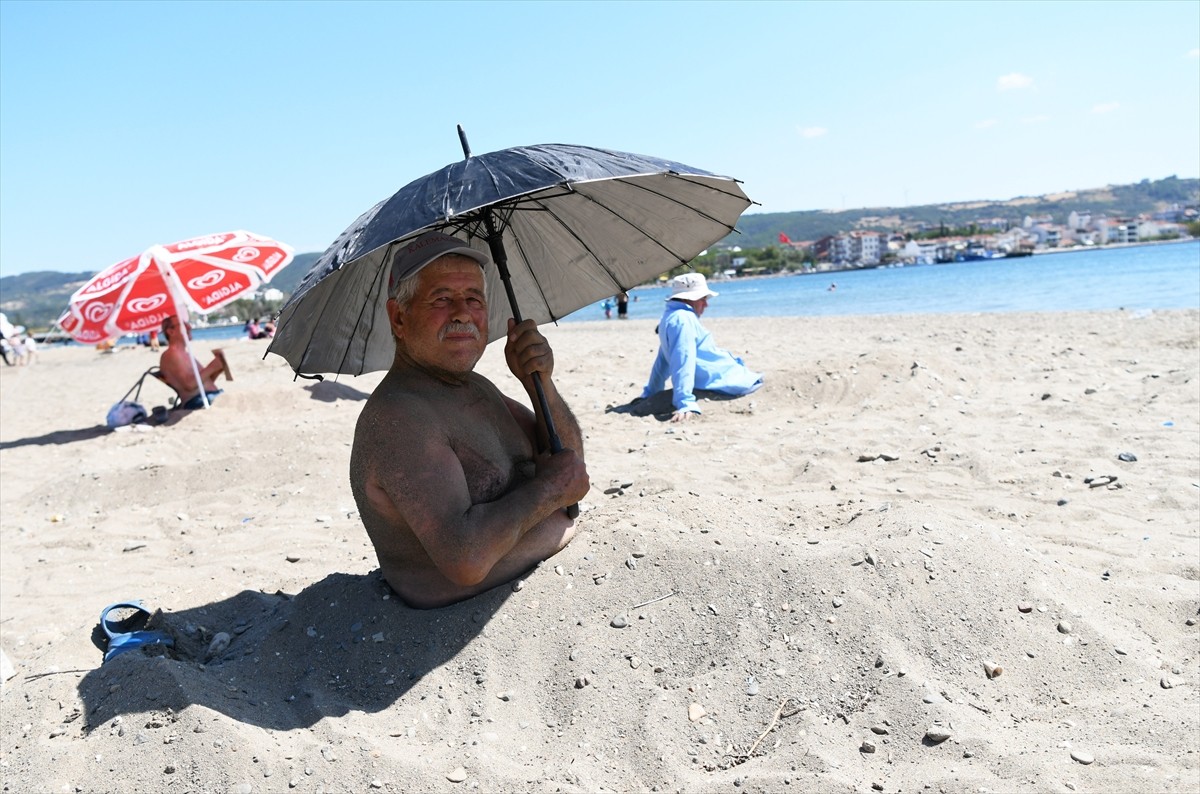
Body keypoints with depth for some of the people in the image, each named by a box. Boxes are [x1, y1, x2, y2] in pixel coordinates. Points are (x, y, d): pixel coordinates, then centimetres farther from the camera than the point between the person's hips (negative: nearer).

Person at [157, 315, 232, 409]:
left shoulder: (186, 353, 26)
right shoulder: (171, 354, -5)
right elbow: (189, 384, -18)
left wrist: (216, 370, 4)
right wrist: (211, 368, -11)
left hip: (212, 397, 10)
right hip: (197, 402, -10)